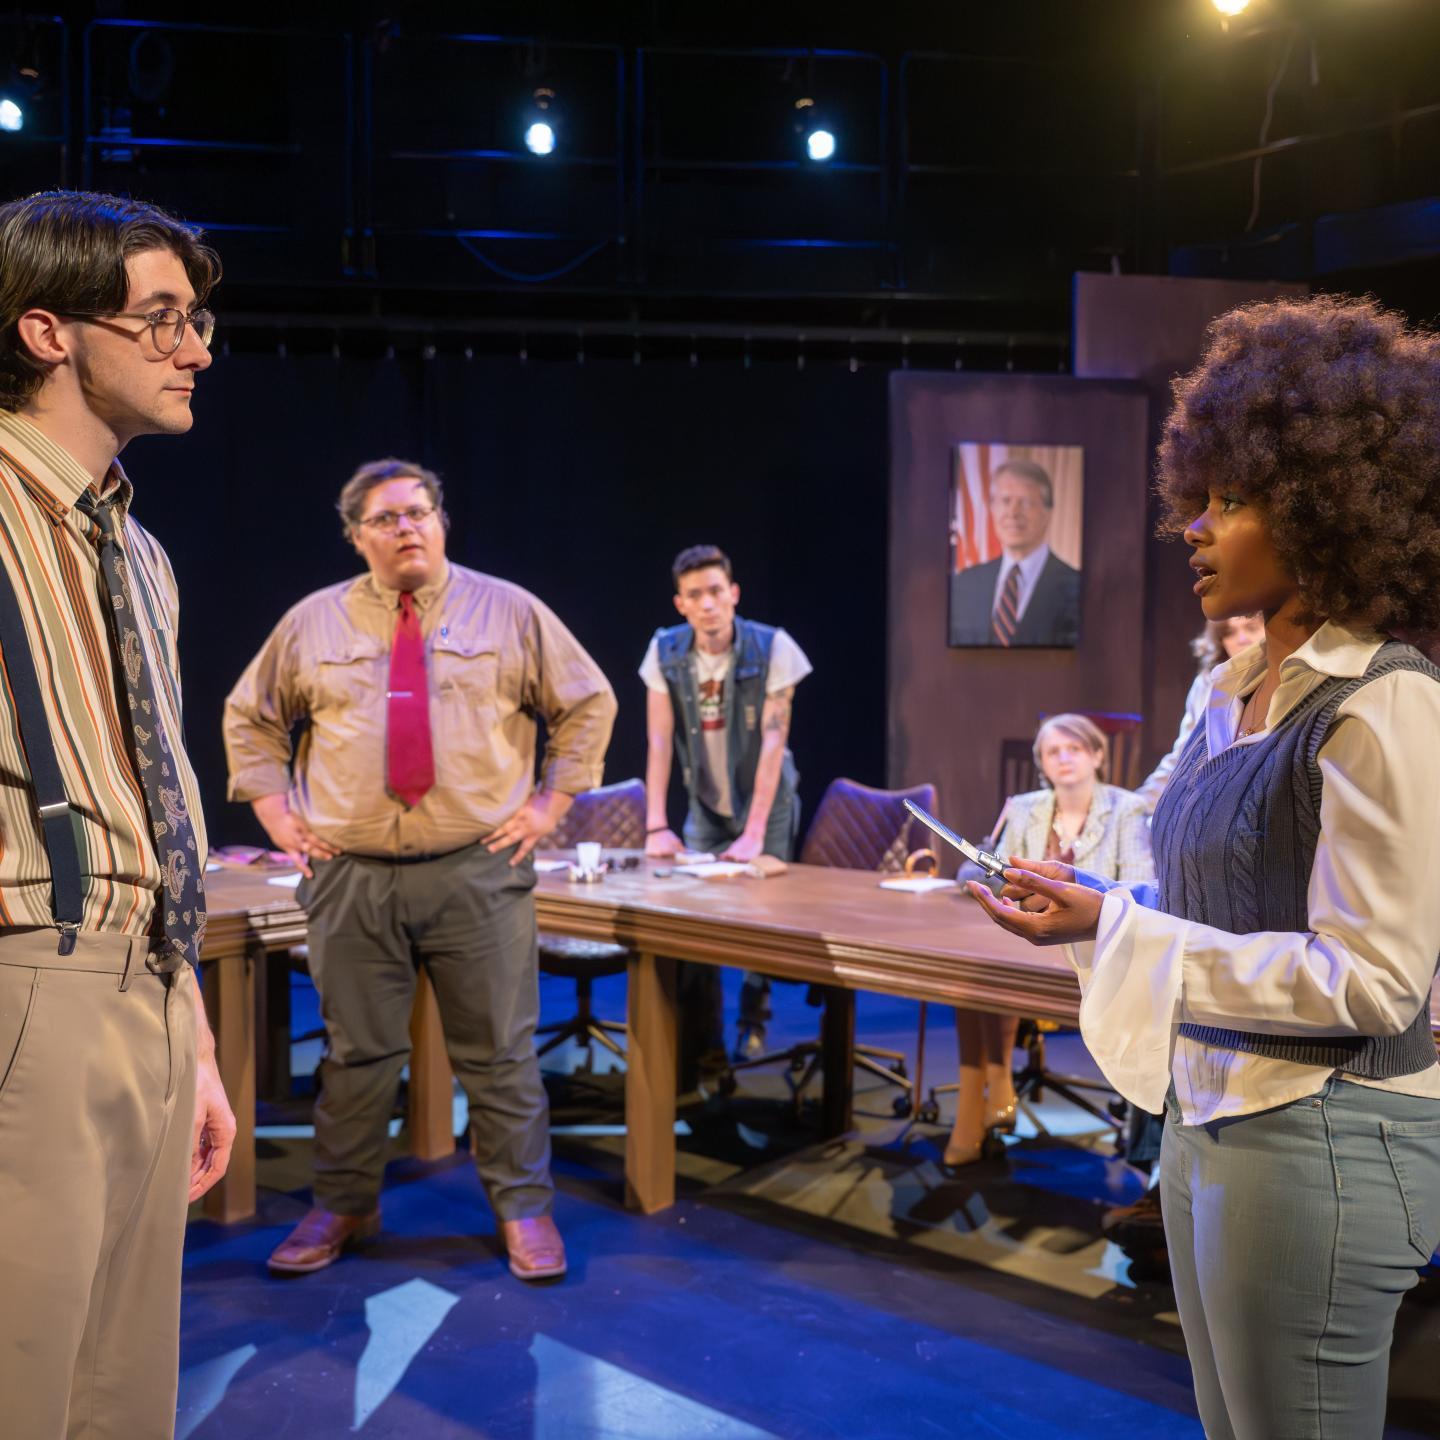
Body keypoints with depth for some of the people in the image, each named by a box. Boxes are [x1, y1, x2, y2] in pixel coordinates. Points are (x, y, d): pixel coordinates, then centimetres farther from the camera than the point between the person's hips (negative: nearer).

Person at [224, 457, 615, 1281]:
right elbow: (251, 716, 18)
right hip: (351, 874, 2)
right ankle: (344, 1207, 27)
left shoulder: (509, 612, 3)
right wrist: (276, 809, 7)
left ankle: (524, 1209, 17)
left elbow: (588, 703, 8)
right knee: (357, 1054, 11)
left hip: (479, 869, -1)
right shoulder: (315, 623, 7)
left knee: (500, 1052, 4)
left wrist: (550, 802, 1)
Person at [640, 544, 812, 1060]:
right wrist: (656, 826, -19)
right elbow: (659, 740, -12)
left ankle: (753, 1023, 21)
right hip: (706, 804, 3)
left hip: (767, 801, -2)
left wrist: (754, 833, -28)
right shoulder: (665, 651, -12)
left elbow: (774, 739, -24)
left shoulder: (772, 647, -21)